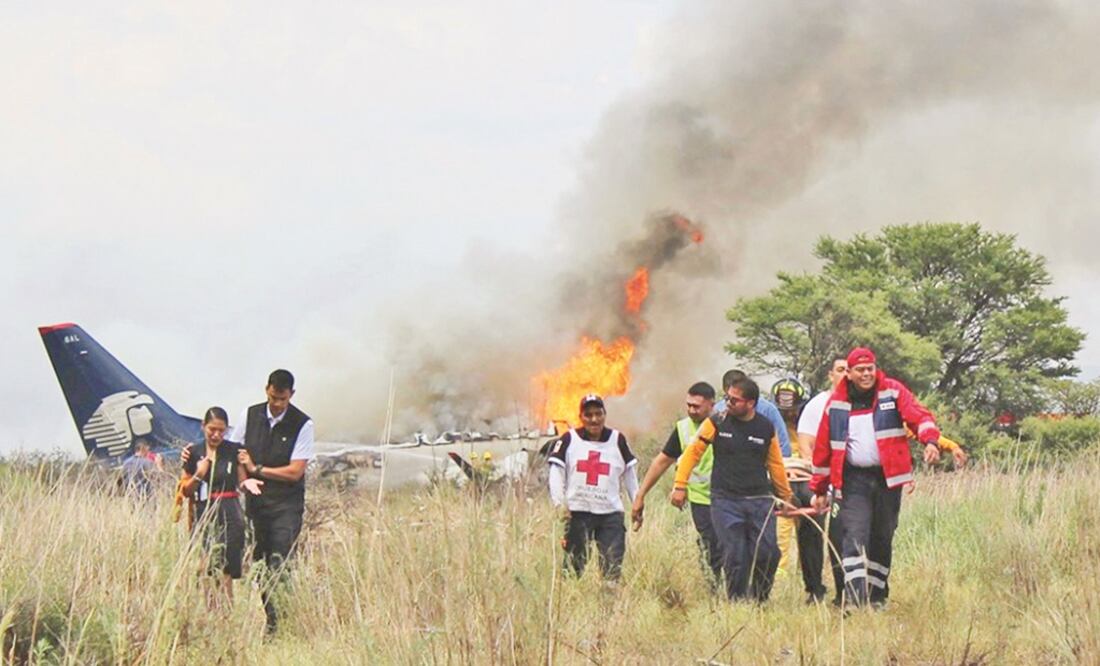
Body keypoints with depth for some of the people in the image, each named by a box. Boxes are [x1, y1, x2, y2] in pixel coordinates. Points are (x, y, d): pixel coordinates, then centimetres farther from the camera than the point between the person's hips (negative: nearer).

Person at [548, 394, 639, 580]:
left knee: (613, 567, -5)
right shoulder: (569, 440, 3)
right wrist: (560, 503, -11)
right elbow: (556, 472, 1)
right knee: (574, 564, 2)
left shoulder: (617, 440, 9)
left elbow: (629, 474, 15)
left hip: (610, 514, 1)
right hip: (577, 512, -1)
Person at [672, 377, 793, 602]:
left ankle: (759, 600, 13)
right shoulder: (717, 423, 0)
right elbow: (692, 452, 5)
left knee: (767, 554, -8)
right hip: (725, 501, -1)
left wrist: (786, 497, 22)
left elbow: (776, 465, 16)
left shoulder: (766, 429, 5)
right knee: (735, 557, -9)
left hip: (760, 501, 2)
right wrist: (680, 486, 0)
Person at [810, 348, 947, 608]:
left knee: (883, 539, 11)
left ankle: (877, 597, 24)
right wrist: (820, 489, 10)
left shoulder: (893, 391, 1)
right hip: (854, 479, -1)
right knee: (855, 537, -14)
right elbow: (823, 447, 9)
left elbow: (919, 416, -10)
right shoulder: (836, 403, 4)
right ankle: (856, 600, -20)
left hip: (888, 477, 1)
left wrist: (931, 440, -32)